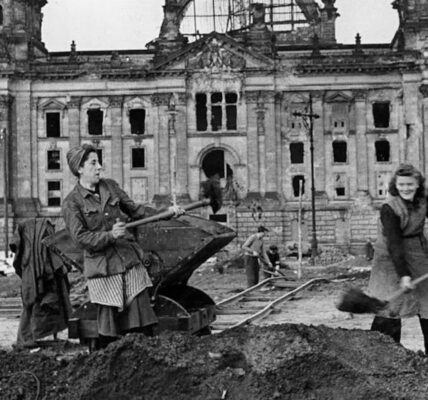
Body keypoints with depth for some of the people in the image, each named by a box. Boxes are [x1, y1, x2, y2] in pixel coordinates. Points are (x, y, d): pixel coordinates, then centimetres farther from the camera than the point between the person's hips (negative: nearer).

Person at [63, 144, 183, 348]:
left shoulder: (110, 186, 10)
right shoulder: (72, 203, -6)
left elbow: (135, 210, 18)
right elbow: (81, 237, -12)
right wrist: (110, 235, -24)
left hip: (130, 262, 4)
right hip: (102, 270, -4)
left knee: (144, 323, 1)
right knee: (108, 330, 1)